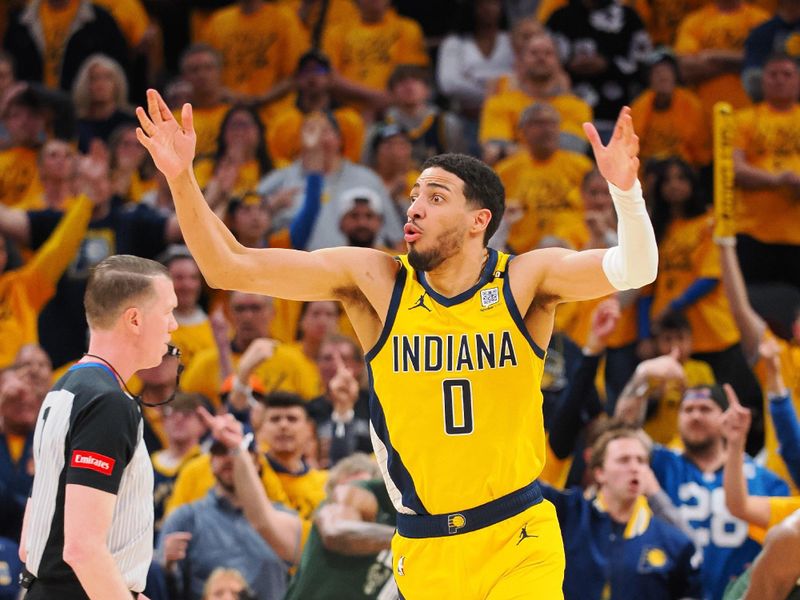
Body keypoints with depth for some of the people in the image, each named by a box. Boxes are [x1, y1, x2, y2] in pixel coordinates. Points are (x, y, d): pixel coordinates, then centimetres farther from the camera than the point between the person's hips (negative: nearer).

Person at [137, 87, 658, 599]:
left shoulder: (525, 282, -6)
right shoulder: (375, 282, -3)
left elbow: (634, 270, -22)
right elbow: (230, 267, -5)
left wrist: (625, 191, -42)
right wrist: (181, 177, -18)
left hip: (518, 542, -2)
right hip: (424, 554, 2)